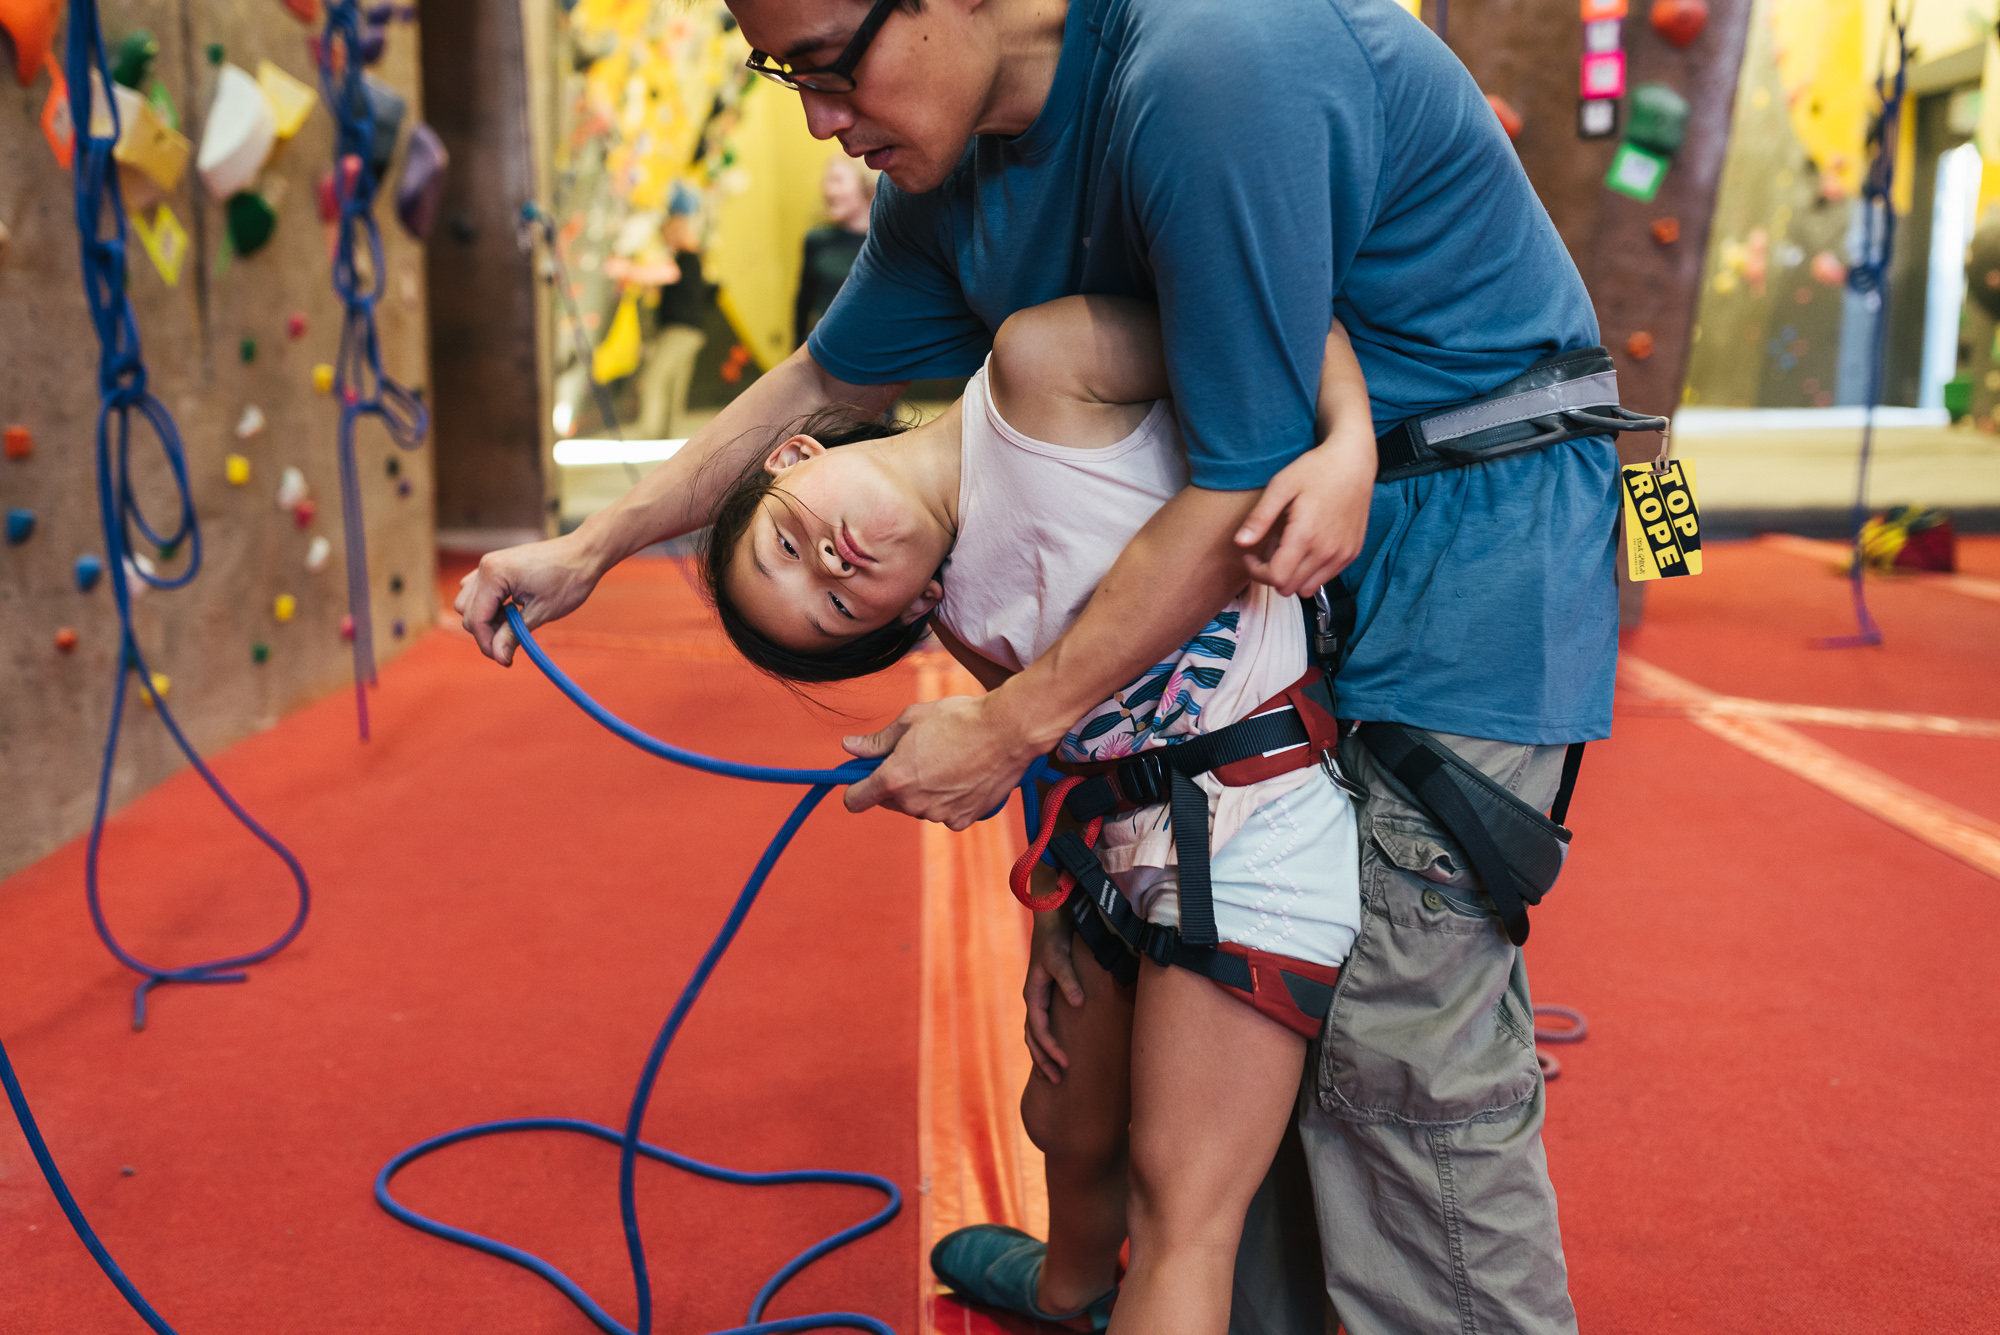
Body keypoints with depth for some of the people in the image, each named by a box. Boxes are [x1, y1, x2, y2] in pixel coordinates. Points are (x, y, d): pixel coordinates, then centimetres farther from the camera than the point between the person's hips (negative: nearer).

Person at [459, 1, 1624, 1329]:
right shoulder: (955, 168, 2)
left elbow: (1239, 492, -24)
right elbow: (825, 381, 16)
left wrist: (1007, 729, -16)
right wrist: (590, 550, 14)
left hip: (1472, 521, -8)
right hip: (1291, 541, 8)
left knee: (1407, 1049, -7)